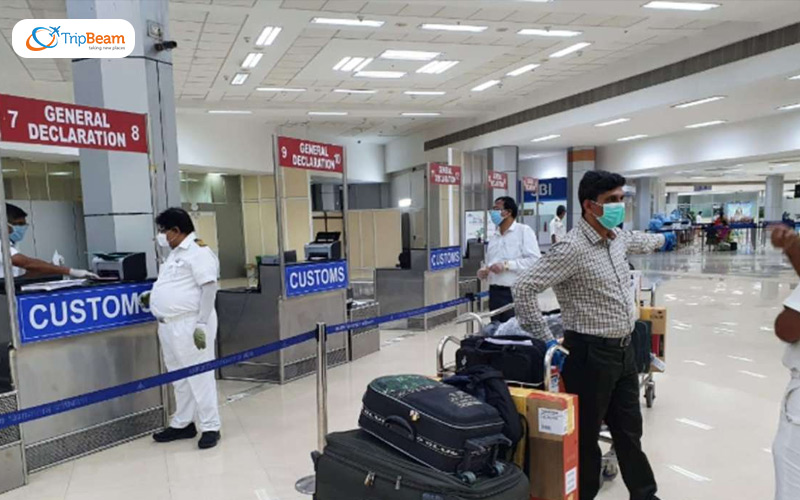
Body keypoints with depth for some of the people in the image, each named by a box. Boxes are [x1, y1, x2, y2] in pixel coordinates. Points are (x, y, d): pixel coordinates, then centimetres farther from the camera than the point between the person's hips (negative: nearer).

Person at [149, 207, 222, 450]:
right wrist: (153, 297, 15)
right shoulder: (176, 253, 17)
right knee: (180, 378, 17)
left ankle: (210, 427, 7)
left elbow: (209, 287, -21)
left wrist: (202, 324, -23)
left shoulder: (198, 252, -14)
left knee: (199, 376, -3)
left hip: (189, 324, -10)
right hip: (170, 324, 10)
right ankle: (182, 424, 28)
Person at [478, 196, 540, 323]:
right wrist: (484, 271, 0)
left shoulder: (524, 231, -6)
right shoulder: (494, 235, 14)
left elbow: (535, 260, -16)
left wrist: (507, 265, -19)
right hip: (495, 292, 6)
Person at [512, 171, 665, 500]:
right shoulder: (573, 249, -21)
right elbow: (524, 289, -23)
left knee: (629, 431, 22)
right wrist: (546, 341, -17)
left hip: (624, 349, 8)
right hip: (592, 353, -8)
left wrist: (662, 239, 50)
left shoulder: (618, 238, 6)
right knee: (586, 434, 8)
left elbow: (638, 241, 33)